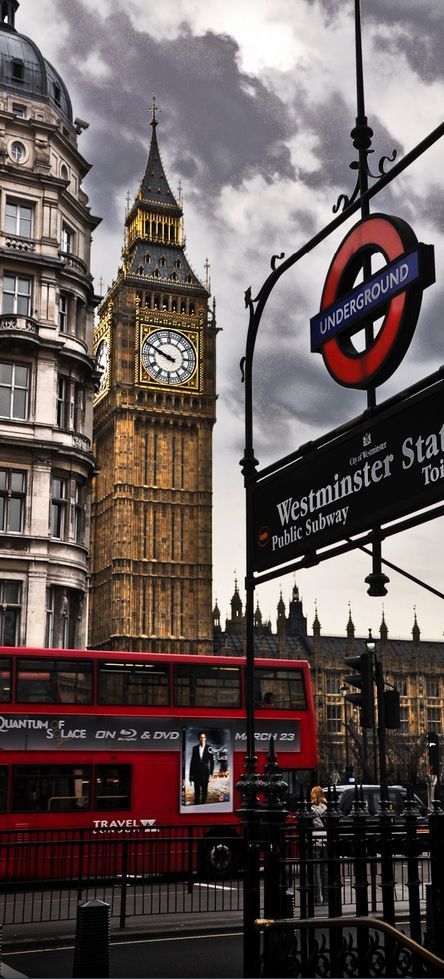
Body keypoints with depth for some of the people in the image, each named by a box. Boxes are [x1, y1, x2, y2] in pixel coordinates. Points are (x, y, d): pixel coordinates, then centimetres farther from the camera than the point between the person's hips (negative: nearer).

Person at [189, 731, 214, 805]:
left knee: (204, 792, 4)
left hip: (205, 773, -2)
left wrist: (211, 774, -7)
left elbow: (212, 762, -2)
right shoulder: (195, 748, 5)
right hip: (196, 774, 2)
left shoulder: (209, 748, -3)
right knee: (197, 792, 1)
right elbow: (192, 762, 7)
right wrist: (191, 775, 4)